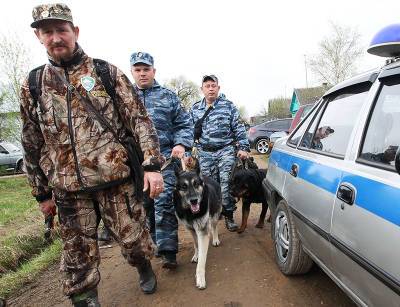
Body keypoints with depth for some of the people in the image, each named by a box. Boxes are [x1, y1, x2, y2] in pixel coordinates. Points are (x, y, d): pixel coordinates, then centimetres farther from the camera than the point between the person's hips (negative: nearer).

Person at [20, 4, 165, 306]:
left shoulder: (107, 73, 1)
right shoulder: (32, 85, 9)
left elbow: (140, 119, -3)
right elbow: (32, 144, 13)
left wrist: (152, 164, -13)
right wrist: (42, 192, 15)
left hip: (117, 181, -2)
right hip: (68, 190, 3)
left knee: (134, 238, 11)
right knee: (79, 255, 12)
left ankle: (144, 266, 43)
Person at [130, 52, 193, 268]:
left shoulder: (168, 96, 9)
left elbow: (184, 124, 8)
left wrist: (182, 144, -10)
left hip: (165, 159, -2)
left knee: (164, 203, -6)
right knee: (143, 204, 12)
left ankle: (168, 250, 2)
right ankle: (151, 241, 30)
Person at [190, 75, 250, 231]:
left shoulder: (228, 106, 4)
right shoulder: (195, 109, 11)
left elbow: (238, 129, 2)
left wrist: (243, 148, -5)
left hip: (226, 150, -2)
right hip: (205, 153, 2)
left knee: (227, 183, -7)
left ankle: (229, 215, 8)